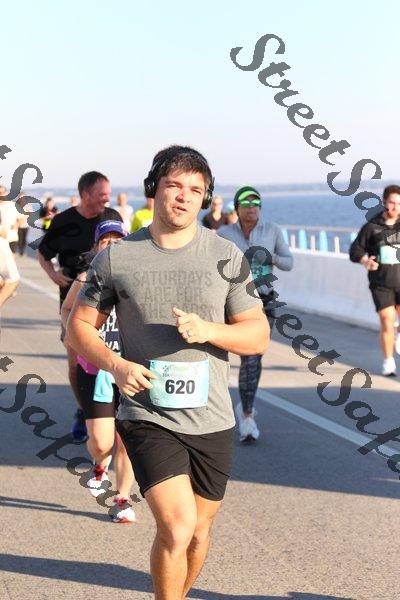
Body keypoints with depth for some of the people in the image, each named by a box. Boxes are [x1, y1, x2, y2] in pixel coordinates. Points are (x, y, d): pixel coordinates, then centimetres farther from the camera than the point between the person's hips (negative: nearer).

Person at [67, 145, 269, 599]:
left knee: (199, 531, 14)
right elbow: (79, 325, 6)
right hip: (147, 418, -2)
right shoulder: (116, 258, -1)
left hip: (211, 420, 3)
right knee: (177, 526, -18)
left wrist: (208, 330, -17)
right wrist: (115, 365, -13)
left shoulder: (226, 257, 1)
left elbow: (258, 336, 2)